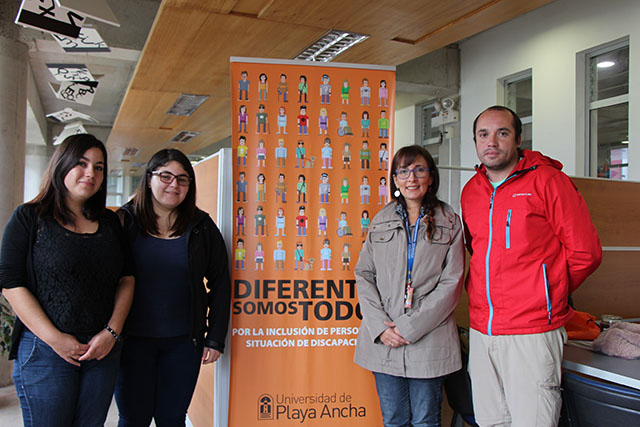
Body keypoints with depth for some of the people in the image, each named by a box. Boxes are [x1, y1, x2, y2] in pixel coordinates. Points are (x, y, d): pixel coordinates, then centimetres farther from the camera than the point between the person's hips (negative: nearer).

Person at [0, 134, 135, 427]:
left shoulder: (110, 222, 10)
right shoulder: (29, 218, -2)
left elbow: (126, 279, 8)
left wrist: (112, 331, -5)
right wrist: (54, 338, -13)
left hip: (103, 349, 4)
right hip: (45, 349, -3)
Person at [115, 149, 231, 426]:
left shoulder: (201, 227, 3)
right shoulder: (125, 221, -1)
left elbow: (219, 283, 5)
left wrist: (216, 338, 1)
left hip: (184, 341, 1)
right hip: (132, 339, -1)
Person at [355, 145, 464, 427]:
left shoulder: (449, 223, 1)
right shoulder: (381, 221, 9)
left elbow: (451, 283, -5)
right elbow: (363, 274, 5)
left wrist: (410, 327, -12)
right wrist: (380, 326, -8)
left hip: (429, 340, -2)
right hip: (383, 340, 2)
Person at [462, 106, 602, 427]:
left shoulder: (547, 180, -6)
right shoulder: (470, 191, 11)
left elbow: (585, 253, -4)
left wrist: (546, 296, 4)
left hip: (532, 333, -5)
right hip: (480, 331, 6)